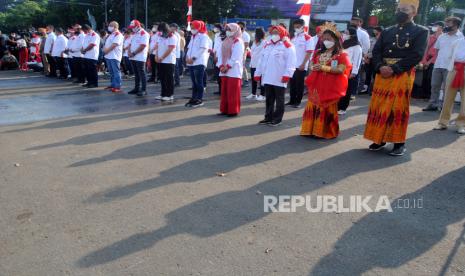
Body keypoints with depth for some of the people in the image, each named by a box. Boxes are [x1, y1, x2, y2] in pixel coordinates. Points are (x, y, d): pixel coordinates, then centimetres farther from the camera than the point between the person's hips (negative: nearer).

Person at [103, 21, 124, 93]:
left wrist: (107, 50, -13)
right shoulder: (110, 35, 21)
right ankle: (112, 85, 22)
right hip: (108, 56, 10)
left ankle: (117, 87, -9)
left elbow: (114, 45, -19)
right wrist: (104, 48, 2)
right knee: (111, 72, 14)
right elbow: (106, 44, 23)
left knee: (116, 72, -9)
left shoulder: (118, 35, -10)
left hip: (114, 57, -10)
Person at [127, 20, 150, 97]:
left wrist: (133, 53, -15)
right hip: (133, 58, 8)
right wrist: (129, 52, -1)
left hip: (140, 58, -8)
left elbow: (142, 46, -18)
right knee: (136, 74, 13)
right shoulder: (134, 34, 18)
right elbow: (131, 44, 19)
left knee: (142, 74, -7)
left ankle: (144, 90, -5)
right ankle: (136, 88, 19)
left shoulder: (144, 34, -10)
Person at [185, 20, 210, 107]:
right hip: (191, 63, 8)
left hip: (199, 62, -8)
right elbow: (189, 48, 20)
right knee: (194, 82, 11)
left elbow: (202, 49, -15)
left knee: (199, 82, -6)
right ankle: (194, 98, 16)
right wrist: (187, 57, 1)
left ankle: (200, 99, -2)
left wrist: (193, 58, -17)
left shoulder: (203, 36, -5)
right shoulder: (193, 37, 21)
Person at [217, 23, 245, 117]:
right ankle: (225, 109, 17)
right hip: (224, 70, 7)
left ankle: (233, 110, 2)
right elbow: (220, 54, 11)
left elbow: (236, 57, -15)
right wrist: (221, 66, -3)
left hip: (234, 71, -7)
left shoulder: (238, 42, -6)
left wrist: (227, 66, -16)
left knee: (233, 92, -5)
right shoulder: (225, 41, 17)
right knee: (224, 91, 9)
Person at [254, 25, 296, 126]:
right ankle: (268, 117, 18)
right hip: (267, 78, 6)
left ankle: (277, 119, 9)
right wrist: (258, 73, 16)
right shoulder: (267, 46, 18)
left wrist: (287, 75, -22)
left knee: (279, 100, 3)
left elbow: (290, 62, -13)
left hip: (279, 79, -6)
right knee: (269, 99, 10)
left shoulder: (287, 46, -4)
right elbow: (262, 61, 20)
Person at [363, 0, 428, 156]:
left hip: (403, 75, -4)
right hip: (382, 74, 5)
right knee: (378, 107, 4)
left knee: (398, 109, -4)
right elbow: (376, 51, 9)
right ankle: (379, 139, 15)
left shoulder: (421, 31, 3)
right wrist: (381, 67, -11)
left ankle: (399, 143, 7)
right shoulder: (387, 32, 16)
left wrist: (394, 69, -17)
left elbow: (417, 55, -8)